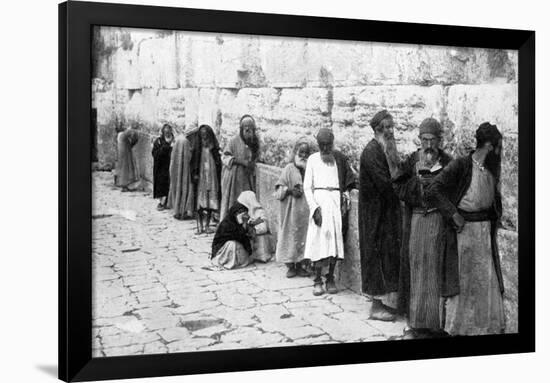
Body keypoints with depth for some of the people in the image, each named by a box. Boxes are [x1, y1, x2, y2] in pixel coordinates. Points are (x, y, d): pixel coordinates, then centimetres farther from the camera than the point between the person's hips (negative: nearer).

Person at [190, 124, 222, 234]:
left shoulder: (214, 148, 5)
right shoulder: (198, 147, 3)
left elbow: (219, 163, 5)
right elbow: (193, 162, 4)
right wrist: (194, 174, -7)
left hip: (212, 177, 1)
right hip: (200, 177, -1)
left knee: (210, 203, 2)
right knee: (200, 203, -3)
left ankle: (207, 225, 11)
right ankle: (200, 225, 3)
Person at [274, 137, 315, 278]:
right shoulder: (289, 168, 1)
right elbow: (279, 189, 1)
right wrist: (290, 190, -15)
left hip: (306, 209, 2)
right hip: (291, 209, -2)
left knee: (304, 235, 5)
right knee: (291, 235, 2)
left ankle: (300, 265, 17)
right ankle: (290, 266, 11)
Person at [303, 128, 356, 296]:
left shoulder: (339, 158, 11)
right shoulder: (313, 159, 7)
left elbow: (348, 181, 12)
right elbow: (307, 186, 3)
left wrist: (346, 199, -3)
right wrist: (314, 207, -7)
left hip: (336, 201, 2)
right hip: (319, 201, -1)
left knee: (335, 240, 0)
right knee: (319, 241, -5)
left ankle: (330, 279, 9)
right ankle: (317, 280, 0)